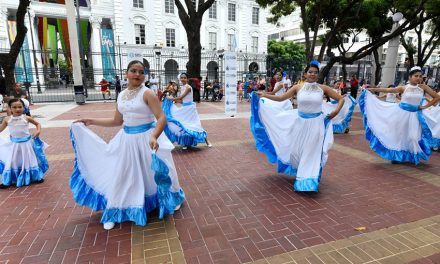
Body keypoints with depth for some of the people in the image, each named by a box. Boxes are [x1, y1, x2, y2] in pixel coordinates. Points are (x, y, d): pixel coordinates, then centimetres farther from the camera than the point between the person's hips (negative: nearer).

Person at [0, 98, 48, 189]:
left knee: (30, 160, 11)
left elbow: (37, 124, 4)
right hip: (14, 144, 2)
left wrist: (38, 131, -12)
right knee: (11, 162, 7)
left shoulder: (26, 118, -10)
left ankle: (37, 177, 27)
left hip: (26, 143, -1)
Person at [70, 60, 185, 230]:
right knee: (121, 175, 13)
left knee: (154, 172, 10)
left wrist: (154, 137, -38)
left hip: (146, 138, -5)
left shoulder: (147, 93, -13)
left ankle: (170, 199, 37)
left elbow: (162, 118, -22)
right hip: (127, 139, 6)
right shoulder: (121, 95, 6)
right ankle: (115, 212, 31)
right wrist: (91, 121, 15)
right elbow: (117, 121, 16)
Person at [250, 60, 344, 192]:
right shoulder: (298, 87, -1)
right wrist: (264, 95, -4)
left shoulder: (323, 88, -3)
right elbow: (281, 98, 3)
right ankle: (301, 176, 35)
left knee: (312, 152, 5)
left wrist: (336, 111, -11)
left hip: (315, 124, -1)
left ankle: (308, 179, 22)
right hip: (300, 122, 2)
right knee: (298, 150, 10)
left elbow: (341, 99, 4)